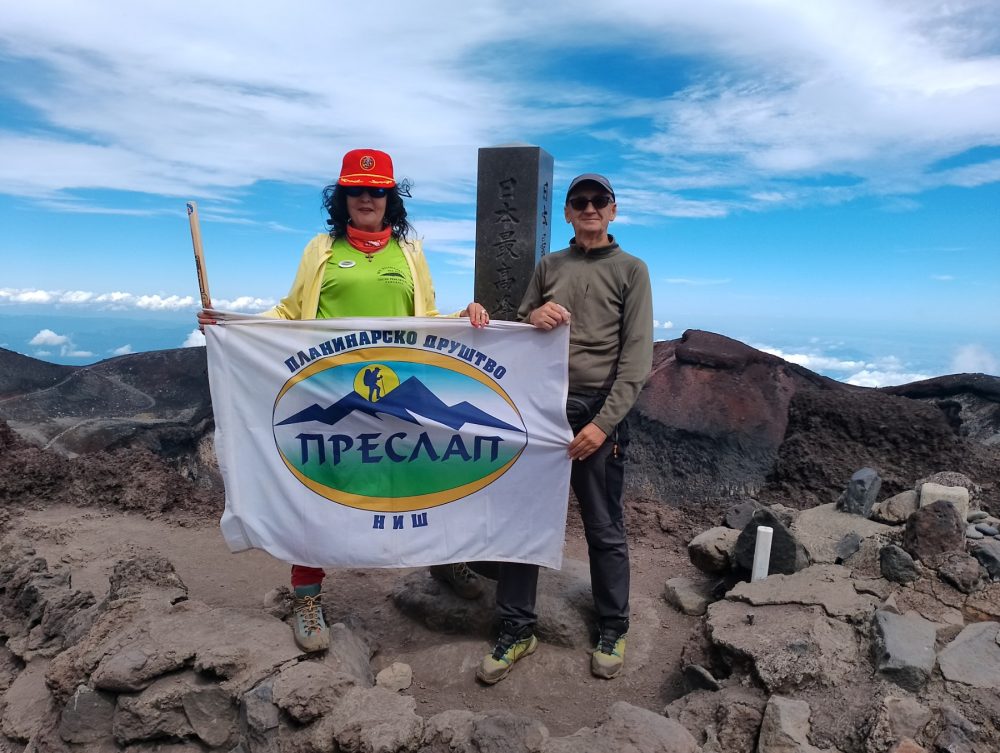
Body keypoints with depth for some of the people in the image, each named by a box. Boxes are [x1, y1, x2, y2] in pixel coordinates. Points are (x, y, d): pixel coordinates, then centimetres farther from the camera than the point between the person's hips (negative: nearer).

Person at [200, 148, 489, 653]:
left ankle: (444, 559, 39)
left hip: (399, 391, 2)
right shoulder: (322, 249, 7)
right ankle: (307, 597, 22)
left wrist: (462, 318, -6)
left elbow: (426, 322, 11)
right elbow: (292, 313, 7)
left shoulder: (409, 252, 12)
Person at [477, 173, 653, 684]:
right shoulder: (548, 266, 14)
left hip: (598, 410, -3)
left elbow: (636, 357, -4)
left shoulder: (631, 270, 4)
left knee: (604, 529, 6)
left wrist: (603, 422, -13)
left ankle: (612, 630, 25)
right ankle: (516, 630, 19)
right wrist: (532, 319, -7)